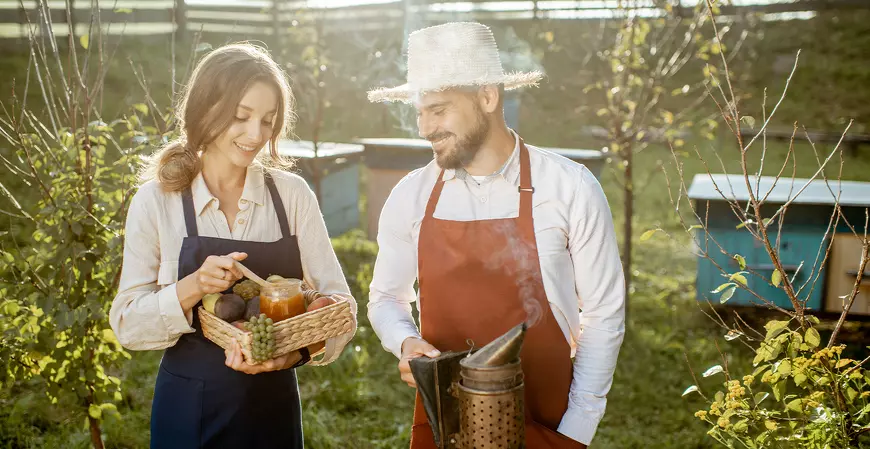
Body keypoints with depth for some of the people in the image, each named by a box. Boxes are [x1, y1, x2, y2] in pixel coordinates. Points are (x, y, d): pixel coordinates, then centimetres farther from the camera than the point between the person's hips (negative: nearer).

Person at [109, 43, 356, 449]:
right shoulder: (156, 200, -8)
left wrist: (294, 351, -23)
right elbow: (127, 324, -7)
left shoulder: (292, 195, -5)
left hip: (274, 404, 1)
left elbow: (338, 303, -5)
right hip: (188, 408, -1)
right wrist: (192, 288, -23)